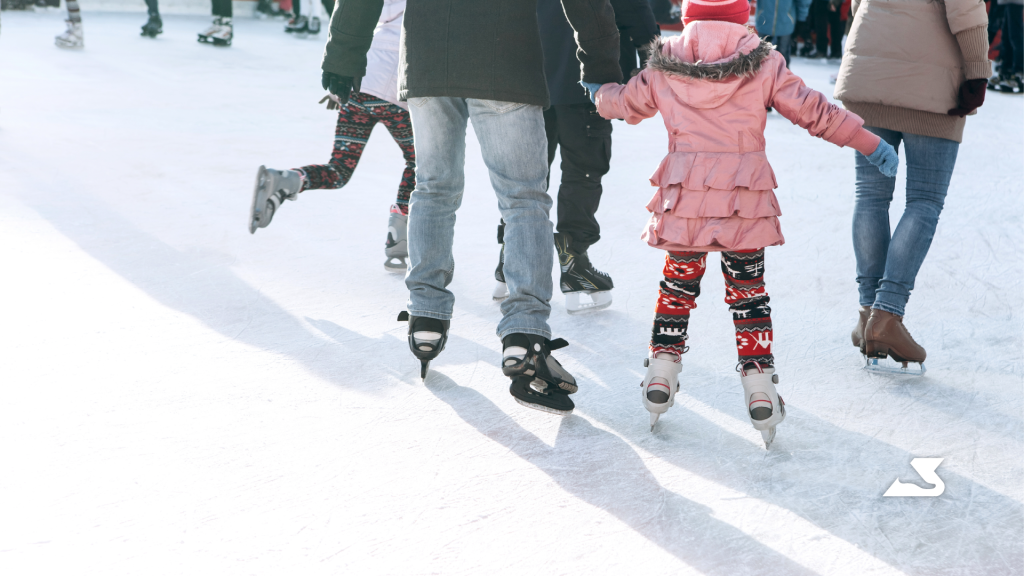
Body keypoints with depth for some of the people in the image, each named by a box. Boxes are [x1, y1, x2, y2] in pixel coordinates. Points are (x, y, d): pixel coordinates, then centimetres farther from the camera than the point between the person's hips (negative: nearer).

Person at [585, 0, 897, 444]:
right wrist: (868, 143, 8)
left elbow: (626, 104, 21)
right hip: (744, 201, -1)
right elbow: (814, 112, 0)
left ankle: (660, 375, 19)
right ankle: (759, 385, 7)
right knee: (748, 292, 9)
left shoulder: (664, 69, 4)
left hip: (683, 198, 1)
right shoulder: (764, 65, -2)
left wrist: (601, 94, 44)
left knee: (678, 286, 17)